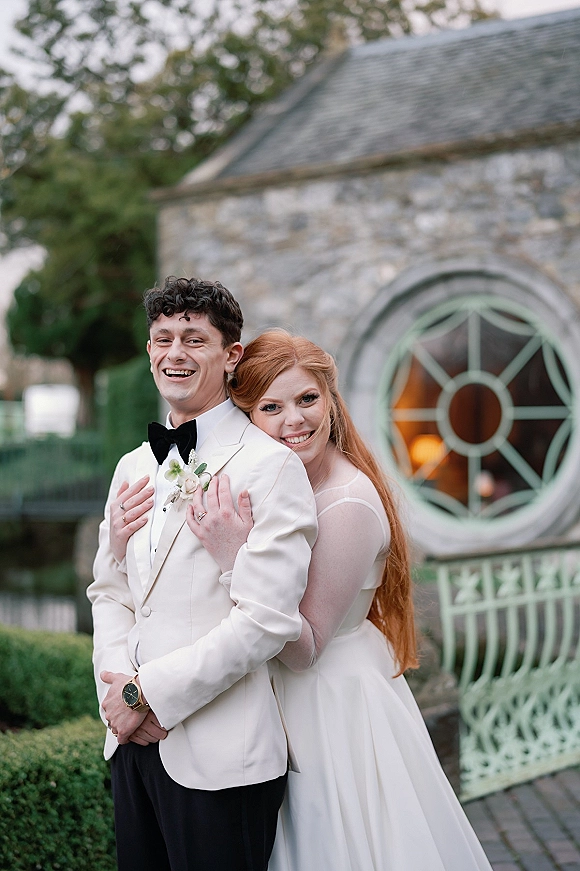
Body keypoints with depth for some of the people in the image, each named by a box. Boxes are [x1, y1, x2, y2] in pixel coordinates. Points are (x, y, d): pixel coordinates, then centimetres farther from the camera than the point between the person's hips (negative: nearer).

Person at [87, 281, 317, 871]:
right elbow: (108, 593, 14)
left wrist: (147, 692, -14)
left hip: (220, 755, -6)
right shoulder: (133, 468, 12)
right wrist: (117, 683, -5)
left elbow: (267, 620, -18)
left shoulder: (271, 464, -11)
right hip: (132, 739, 6)